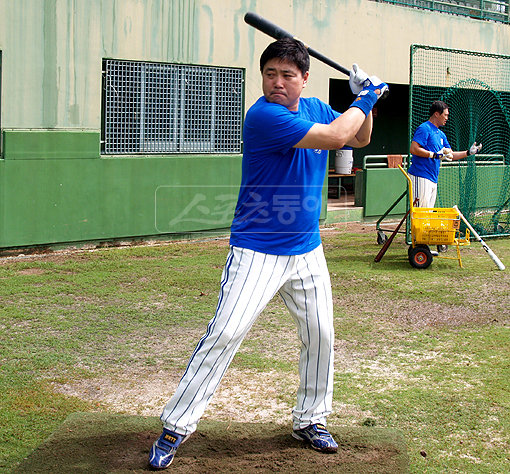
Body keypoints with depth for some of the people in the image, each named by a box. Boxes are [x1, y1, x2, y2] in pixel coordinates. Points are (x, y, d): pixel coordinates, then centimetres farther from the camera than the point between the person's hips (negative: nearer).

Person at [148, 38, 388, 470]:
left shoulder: (315, 108, 5)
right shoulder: (263, 115, -21)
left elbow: (359, 140, 20)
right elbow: (335, 137, -26)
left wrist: (366, 99, 3)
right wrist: (365, 100, -11)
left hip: (307, 251, 7)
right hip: (257, 252, -7)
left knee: (320, 335, 12)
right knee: (225, 334, -14)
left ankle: (310, 420, 31)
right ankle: (175, 428, -4)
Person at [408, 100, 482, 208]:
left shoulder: (441, 134, 21)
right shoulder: (424, 129, -7)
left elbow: (450, 155, 25)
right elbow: (413, 149, -19)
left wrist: (468, 153, 14)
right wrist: (435, 155, -20)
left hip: (433, 179, 10)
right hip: (421, 177, -10)